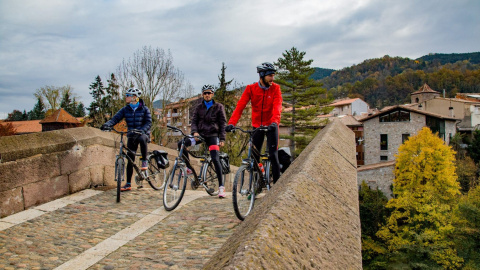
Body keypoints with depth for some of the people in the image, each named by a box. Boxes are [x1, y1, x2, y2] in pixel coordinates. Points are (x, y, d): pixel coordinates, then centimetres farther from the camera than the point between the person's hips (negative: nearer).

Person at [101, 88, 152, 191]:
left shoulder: (144, 109, -4)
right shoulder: (126, 109, 4)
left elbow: (149, 123, -13)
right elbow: (115, 118, -8)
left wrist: (141, 131, -32)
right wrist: (107, 124, -28)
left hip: (143, 134, -3)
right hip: (131, 136, 4)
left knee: (142, 139, -40)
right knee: (130, 160, 0)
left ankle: (144, 161, -20)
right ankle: (128, 184, 7)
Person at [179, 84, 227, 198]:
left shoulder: (218, 107, 5)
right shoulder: (198, 107, 13)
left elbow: (223, 123, 2)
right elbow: (194, 121, 7)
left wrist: (222, 139, -7)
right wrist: (194, 132, -14)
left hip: (213, 135, -3)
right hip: (200, 134, 3)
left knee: (215, 159, -16)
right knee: (181, 144, -18)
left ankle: (221, 187, -10)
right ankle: (188, 167, -2)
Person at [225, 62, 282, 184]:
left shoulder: (275, 88, -8)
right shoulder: (251, 88, -8)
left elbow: (277, 107, -22)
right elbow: (240, 106, -16)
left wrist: (275, 122, -40)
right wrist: (231, 123, -30)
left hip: (271, 126, -1)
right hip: (257, 126, 2)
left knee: (273, 155, -6)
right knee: (254, 156, 4)